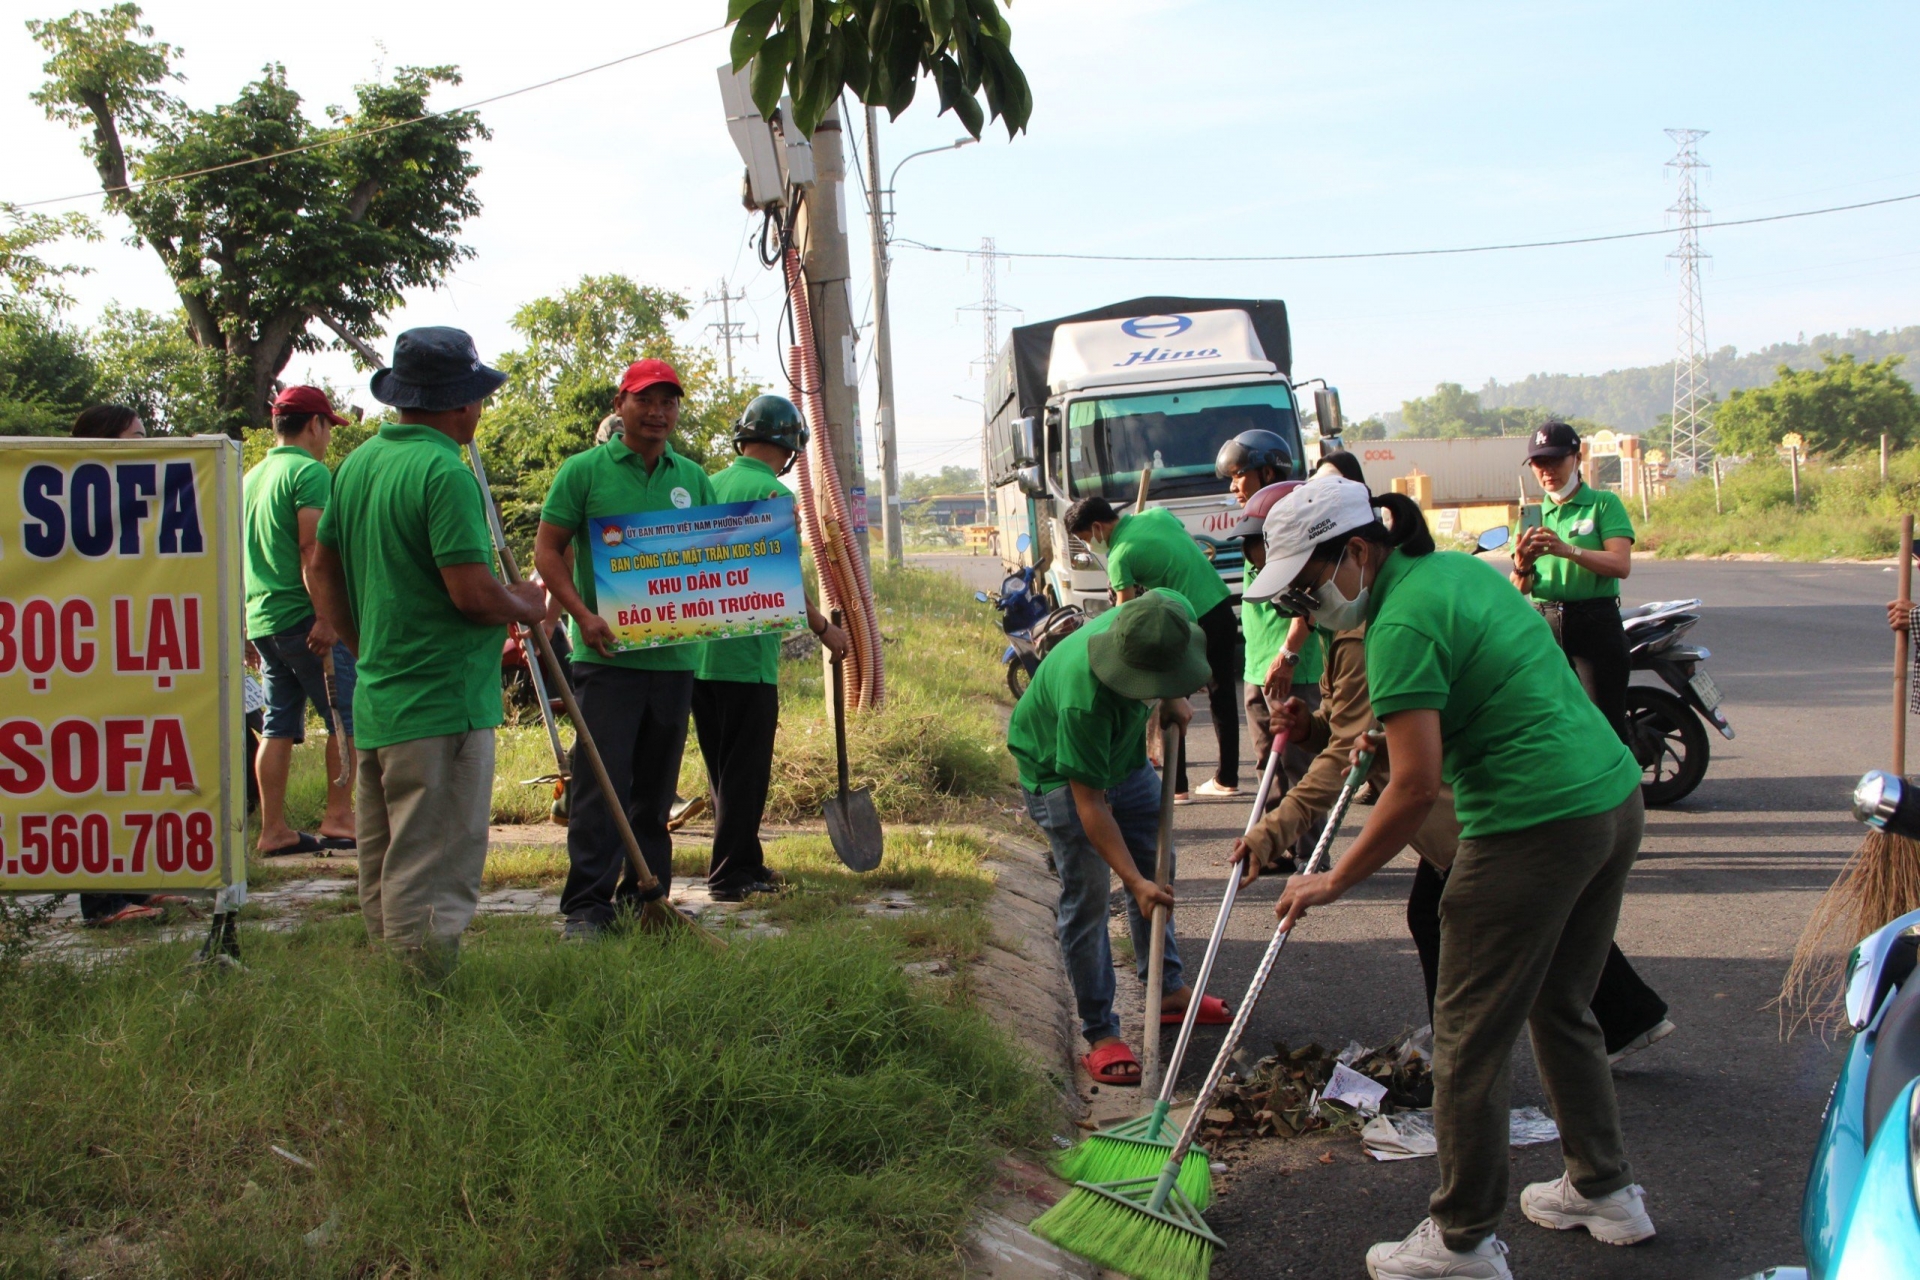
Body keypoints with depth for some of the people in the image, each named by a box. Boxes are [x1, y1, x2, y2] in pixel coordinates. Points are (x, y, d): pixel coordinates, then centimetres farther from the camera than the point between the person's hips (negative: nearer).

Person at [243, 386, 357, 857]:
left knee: (278, 726, 9)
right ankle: (338, 817, 0)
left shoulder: (253, 476, 18)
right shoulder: (310, 472, -9)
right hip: (302, 618, -8)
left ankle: (273, 830, 10)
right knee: (347, 716, 0)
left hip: (260, 619, 9)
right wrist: (326, 617, -22)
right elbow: (313, 550, -19)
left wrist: (248, 628, 28)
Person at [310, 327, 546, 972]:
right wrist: (528, 607, -3)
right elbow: (473, 592, -21)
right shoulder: (444, 473, -17)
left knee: (381, 876, 18)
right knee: (431, 882, -3)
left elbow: (322, 568, 17)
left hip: (375, 698, 9)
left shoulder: (356, 464, 10)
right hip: (443, 703, -9)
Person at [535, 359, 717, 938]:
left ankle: (645, 897, 20)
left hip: (675, 656, 5)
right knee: (601, 784, -6)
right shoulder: (584, 471, 0)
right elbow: (547, 549, -1)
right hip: (607, 655, -4)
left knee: (656, 787, 11)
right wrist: (583, 615, -14)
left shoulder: (693, 479, 12)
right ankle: (586, 906, -1)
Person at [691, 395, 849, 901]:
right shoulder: (772, 493, -10)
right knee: (745, 770, 0)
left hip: (698, 652, 8)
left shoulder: (711, 486, 11)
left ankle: (744, 864, 24)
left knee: (723, 768, 15)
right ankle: (731, 875, 3)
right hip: (747, 656, -7)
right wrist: (824, 628, -3)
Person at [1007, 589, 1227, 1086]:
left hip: (1124, 753, 7)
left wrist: (1174, 700, -11)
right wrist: (1134, 882, -38)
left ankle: (1167, 989, 31)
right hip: (1058, 771, -7)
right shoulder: (1083, 698, -44)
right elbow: (1089, 802, -36)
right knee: (1086, 892, -11)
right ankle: (1100, 1034, -3)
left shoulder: (1171, 613, -27)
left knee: (1157, 866, 14)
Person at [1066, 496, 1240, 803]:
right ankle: (1227, 779, 23)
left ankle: (1176, 786, 6)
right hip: (1223, 606, 8)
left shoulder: (1120, 556, -11)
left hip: (1190, 622, -8)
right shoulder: (1158, 513, 9)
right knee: (1223, 696, 15)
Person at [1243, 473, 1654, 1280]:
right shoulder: (1457, 568, 11)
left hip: (1535, 829, -10)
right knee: (1560, 1007, 24)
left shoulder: (1401, 625, -17)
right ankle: (1605, 1190, 36)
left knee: (1471, 1038, 3)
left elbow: (1417, 788, -20)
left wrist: (1333, 882, -9)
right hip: (1616, 798, 10)